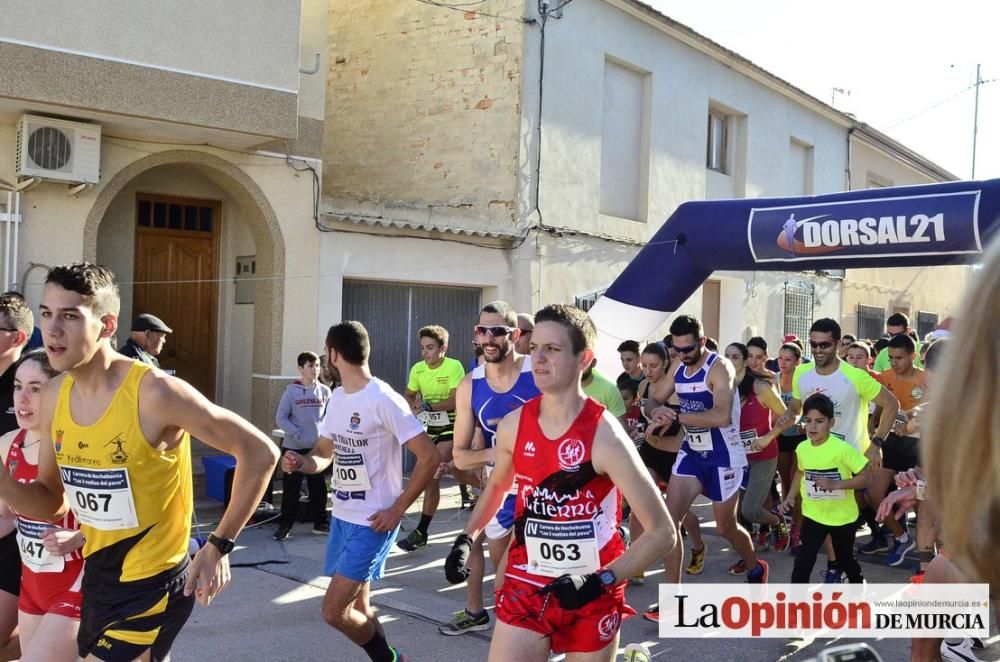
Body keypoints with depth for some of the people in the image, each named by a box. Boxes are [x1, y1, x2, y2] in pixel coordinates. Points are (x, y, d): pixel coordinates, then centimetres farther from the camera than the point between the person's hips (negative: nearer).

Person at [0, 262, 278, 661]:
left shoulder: (154, 393, -23)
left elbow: (259, 452, -20)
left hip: (151, 587, -7)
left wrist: (219, 546, -19)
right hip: (97, 578, 7)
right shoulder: (54, 397, -2)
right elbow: (50, 502, 8)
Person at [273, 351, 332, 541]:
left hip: (318, 447, 3)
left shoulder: (325, 391, 0)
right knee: (291, 489, 3)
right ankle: (285, 525, 14)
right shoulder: (291, 391, -7)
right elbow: (280, 418, -7)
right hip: (294, 447, -3)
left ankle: (321, 523, 25)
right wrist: (297, 433, -16)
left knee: (319, 488, 11)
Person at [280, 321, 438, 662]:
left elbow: (429, 457, -19)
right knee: (356, 608, 16)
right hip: (341, 517, 9)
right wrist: (301, 462, -6)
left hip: (373, 522, -9)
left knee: (333, 611, -8)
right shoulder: (337, 398, 8)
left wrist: (398, 509, -18)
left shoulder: (383, 400, -18)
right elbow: (324, 454, 17)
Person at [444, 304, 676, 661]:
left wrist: (601, 580, -22)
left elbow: (663, 532, -16)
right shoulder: (512, 425, -5)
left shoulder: (604, 436, -19)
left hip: (592, 594, -3)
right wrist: (466, 538, 6)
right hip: (525, 584, 3)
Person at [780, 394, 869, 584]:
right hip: (813, 515, 3)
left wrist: (835, 484, -30)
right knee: (803, 562, -6)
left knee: (845, 560, 19)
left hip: (843, 516, -3)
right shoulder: (802, 448, -7)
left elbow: (866, 477, -20)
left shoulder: (842, 449, -23)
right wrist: (791, 496, 0)